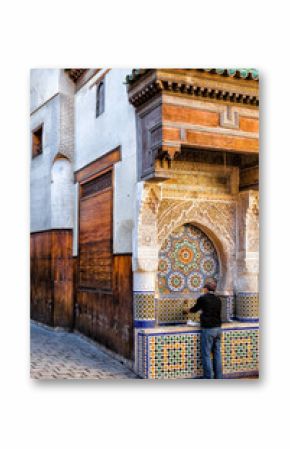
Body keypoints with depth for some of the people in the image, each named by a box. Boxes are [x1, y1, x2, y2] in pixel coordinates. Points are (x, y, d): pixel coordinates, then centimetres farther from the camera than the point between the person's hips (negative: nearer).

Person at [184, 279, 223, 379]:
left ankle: (208, 378, 2)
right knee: (217, 353, 11)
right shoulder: (218, 299, 7)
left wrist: (188, 310, 31)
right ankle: (219, 377, 15)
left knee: (206, 355, 0)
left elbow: (195, 309, 10)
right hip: (218, 328, 6)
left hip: (208, 329, -6)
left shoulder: (202, 298, -7)